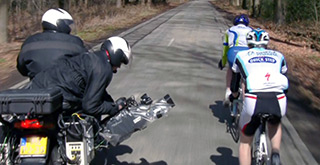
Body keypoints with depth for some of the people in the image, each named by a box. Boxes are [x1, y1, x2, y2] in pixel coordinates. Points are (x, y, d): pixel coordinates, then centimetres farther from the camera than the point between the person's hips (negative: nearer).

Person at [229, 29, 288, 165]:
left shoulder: (241, 56, 23)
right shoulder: (278, 56, 27)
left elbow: (235, 81, 34)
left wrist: (234, 95, 55)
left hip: (253, 101, -2)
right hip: (278, 102, 2)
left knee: (245, 141, 20)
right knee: (275, 123, 37)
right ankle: (275, 154, 15)